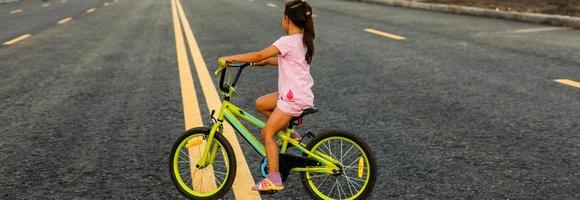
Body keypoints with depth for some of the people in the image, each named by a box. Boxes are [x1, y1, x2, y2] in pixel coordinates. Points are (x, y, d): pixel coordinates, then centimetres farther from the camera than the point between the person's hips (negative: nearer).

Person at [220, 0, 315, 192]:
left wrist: (231, 58, -15)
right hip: (300, 93, 9)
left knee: (267, 133, -4)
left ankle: (274, 180, -2)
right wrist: (264, 62, 17)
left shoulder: (287, 41, -17)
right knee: (260, 104, 18)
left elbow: (259, 55, -22)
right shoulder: (303, 40, 11)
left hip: (294, 97, -9)